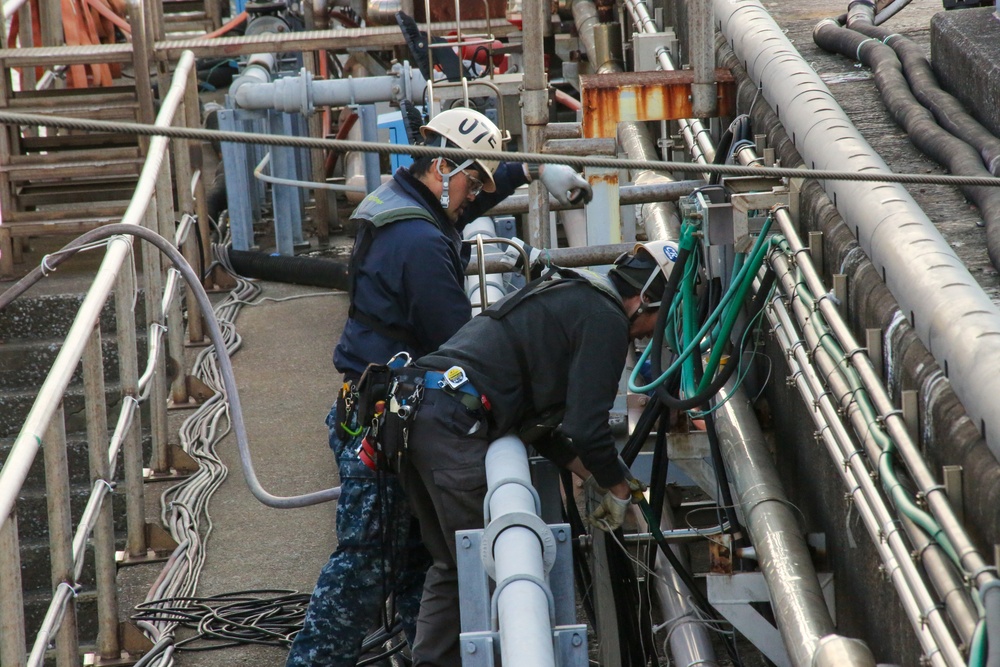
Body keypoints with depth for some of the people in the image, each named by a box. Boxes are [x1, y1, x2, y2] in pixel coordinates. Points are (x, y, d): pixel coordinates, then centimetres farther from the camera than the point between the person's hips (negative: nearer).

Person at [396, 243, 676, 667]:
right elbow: (586, 427, -8)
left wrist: (594, 473, 30)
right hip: (454, 427, -10)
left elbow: (537, 417, 31)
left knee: (453, 567, 18)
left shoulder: (567, 296, 29)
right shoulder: (606, 319, -2)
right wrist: (618, 488, 9)